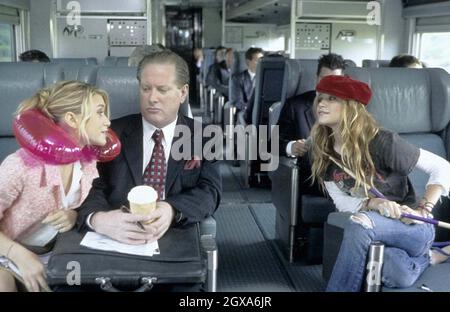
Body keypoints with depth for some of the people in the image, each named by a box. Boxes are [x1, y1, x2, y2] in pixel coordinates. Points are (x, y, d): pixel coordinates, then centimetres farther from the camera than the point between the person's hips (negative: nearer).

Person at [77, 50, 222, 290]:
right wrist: (98, 219, -27)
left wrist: (171, 210, -25)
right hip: (114, 242, 1)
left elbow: (210, 192, -3)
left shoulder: (203, 138, 9)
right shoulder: (113, 133, 8)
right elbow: (93, 186, -2)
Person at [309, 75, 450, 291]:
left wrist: (422, 212, -20)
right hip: (377, 233, 4)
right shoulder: (323, 152, -1)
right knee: (397, 275, -31)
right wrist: (374, 203, -23)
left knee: (359, 223, -36)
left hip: (413, 228, -4)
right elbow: (341, 202, -4)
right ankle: (422, 258, 4)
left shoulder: (381, 142, -18)